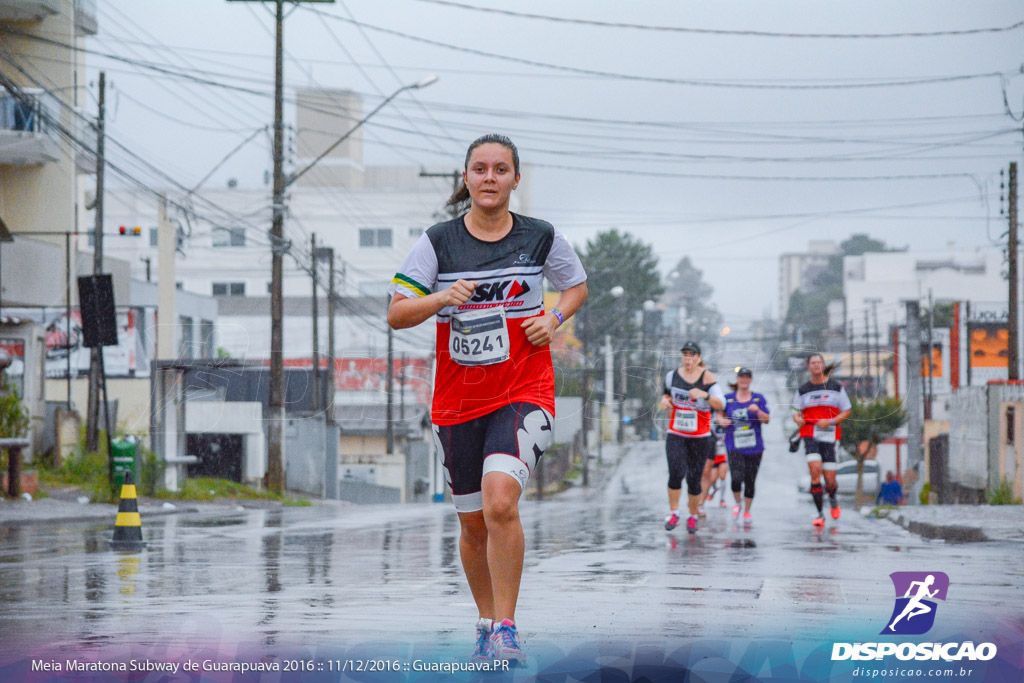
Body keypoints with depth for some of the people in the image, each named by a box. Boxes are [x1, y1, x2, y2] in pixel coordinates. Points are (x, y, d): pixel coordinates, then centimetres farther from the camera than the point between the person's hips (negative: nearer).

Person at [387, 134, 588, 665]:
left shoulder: (541, 238, 0)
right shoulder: (437, 242, -1)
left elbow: (577, 285, 18)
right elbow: (396, 313, -3)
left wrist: (554, 319, -2)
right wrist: (441, 297, -21)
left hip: (524, 392, -2)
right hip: (457, 401, 2)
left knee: (500, 501, -25)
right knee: (473, 522, 11)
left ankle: (505, 631, -18)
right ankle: (488, 622, 32)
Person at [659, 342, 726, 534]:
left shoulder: (707, 377, -7)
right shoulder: (672, 375, 4)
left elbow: (720, 404, -15)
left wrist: (704, 395, -33)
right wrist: (664, 401, -2)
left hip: (700, 437, -2)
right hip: (675, 435, 2)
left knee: (695, 479, 1)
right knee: (676, 473, -17)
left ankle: (693, 516, 21)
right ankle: (673, 513, -2)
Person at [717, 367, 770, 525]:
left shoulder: (758, 398, 5)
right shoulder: (728, 398, 6)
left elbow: (767, 420, 0)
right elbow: (720, 413, 17)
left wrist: (758, 411, -19)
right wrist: (721, 420, -6)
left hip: (754, 447, 1)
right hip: (734, 447, -1)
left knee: (750, 481, 4)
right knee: (736, 478, -16)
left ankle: (747, 511, 21)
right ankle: (737, 503, 11)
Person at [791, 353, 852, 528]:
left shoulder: (836, 387, 6)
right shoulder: (803, 390, 9)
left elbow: (846, 411, 7)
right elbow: (795, 412, 13)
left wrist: (831, 422, -10)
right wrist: (798, 419, -12)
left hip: (830, 436, 0)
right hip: (810, 436, 0)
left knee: (830, 481, -2)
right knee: (815, 470, -21)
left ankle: (833, 499, 35)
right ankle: (819, 514, -13)